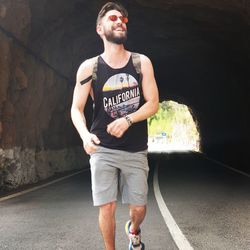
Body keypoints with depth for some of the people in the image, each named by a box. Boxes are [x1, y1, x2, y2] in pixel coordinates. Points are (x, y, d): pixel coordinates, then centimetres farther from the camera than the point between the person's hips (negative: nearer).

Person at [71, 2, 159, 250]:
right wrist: (85, 135, -21)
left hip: (136, 150, 2)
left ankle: (133, 230, 44)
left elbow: (153, 103, -2)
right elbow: (76, 109, -1)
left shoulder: (142, 62, -1)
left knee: (139, 207, 9)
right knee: (107, 207, -3)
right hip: (103, 150, -1)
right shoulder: (89, 67, -4)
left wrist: (127, 120, -20)